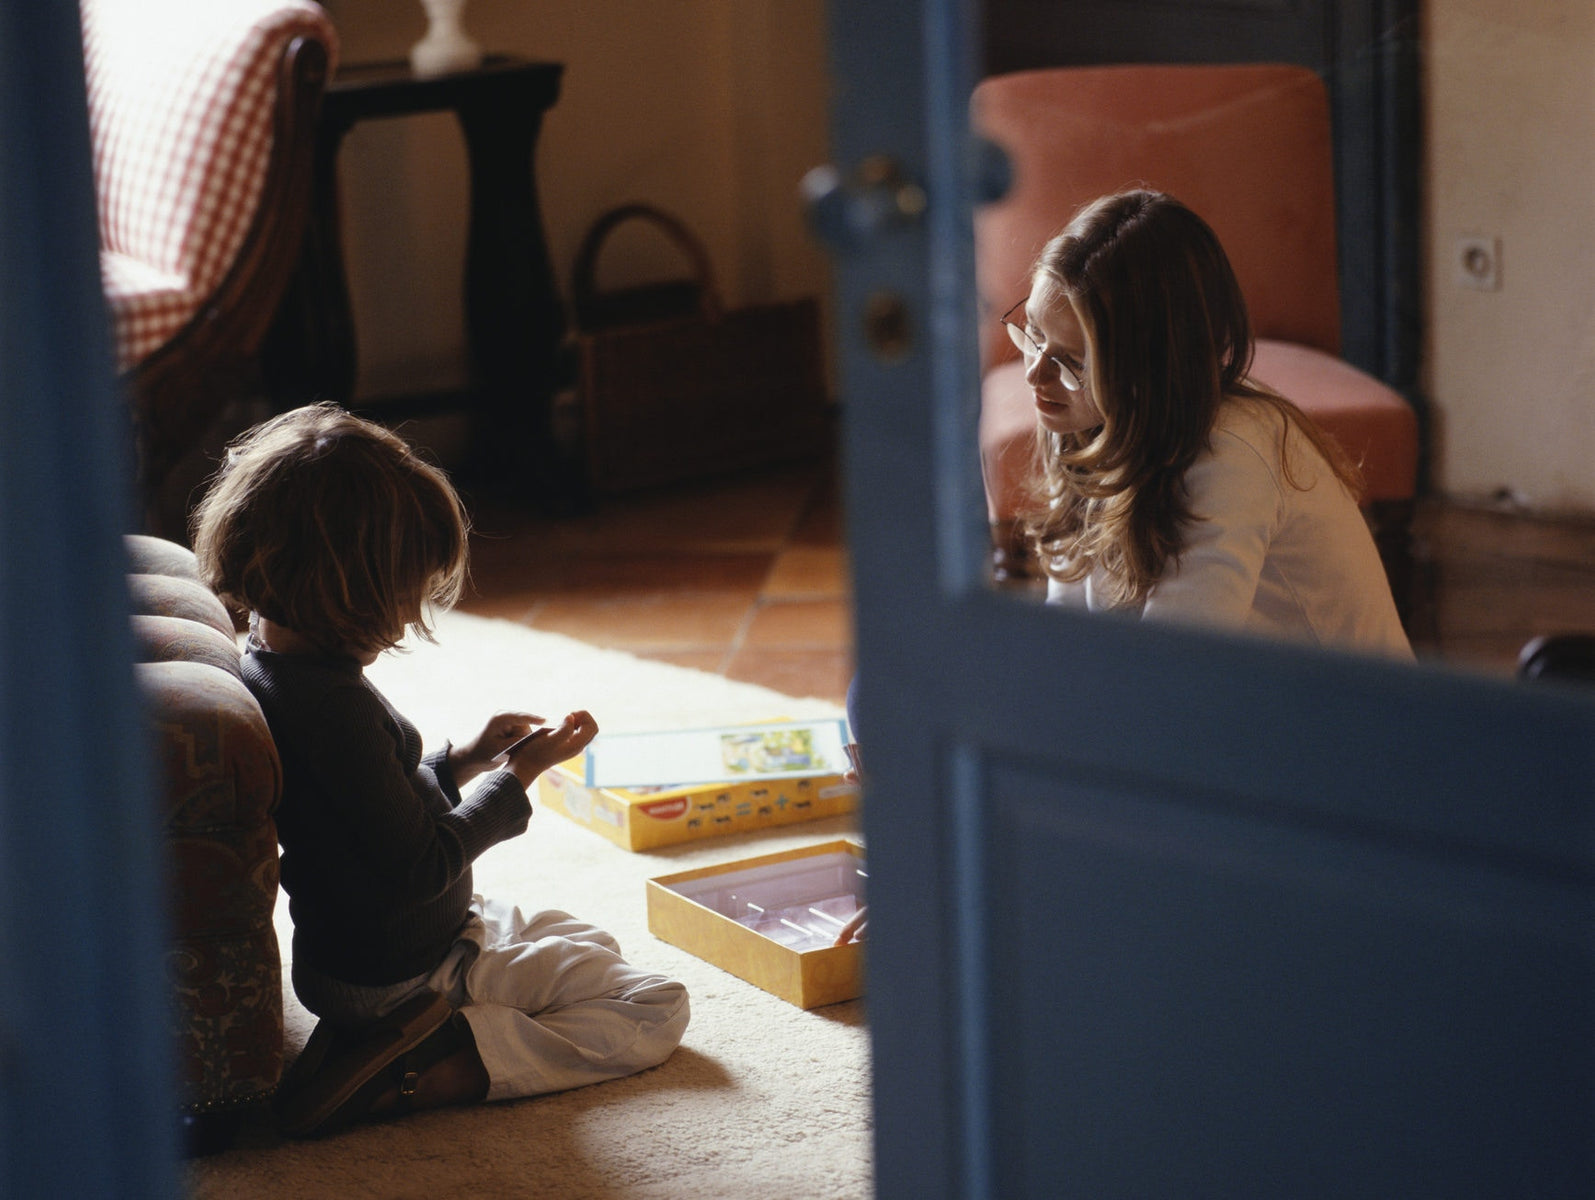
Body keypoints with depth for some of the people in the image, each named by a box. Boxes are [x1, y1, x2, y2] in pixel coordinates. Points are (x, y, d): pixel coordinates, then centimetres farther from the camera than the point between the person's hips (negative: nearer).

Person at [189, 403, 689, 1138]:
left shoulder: (267, 663, 0)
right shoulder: (331, 705, -31)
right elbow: (421, 865, -25)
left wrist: (464, 760, 7)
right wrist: (518, 775, -14)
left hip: (351, 957, 10)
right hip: (409, 972, -10)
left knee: (592, 946, 31)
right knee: (655, 1011, -5)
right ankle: (437, 1069, -15)